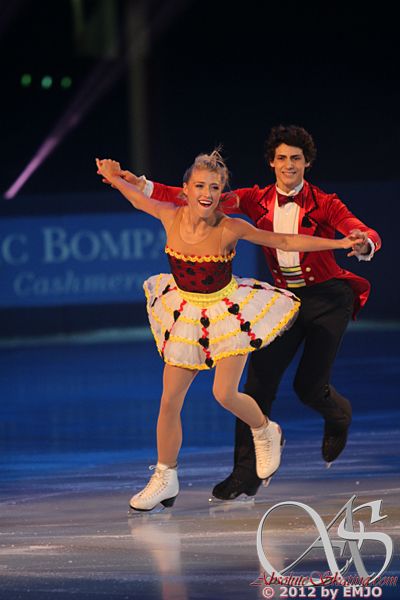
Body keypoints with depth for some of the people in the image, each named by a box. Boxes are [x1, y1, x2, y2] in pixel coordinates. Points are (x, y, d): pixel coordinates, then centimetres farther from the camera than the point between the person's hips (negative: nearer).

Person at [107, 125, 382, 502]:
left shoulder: (323, 204, -8)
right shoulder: (258, 201, 0)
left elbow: (363, 233, -21)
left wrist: (364, 244, -47)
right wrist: (143, 186, -14)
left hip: (327, 298, -3)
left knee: (310, 387, -5)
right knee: (258, 383, -6)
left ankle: (339, 417, 34)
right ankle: (246, 474, -1)